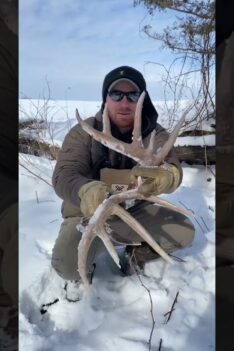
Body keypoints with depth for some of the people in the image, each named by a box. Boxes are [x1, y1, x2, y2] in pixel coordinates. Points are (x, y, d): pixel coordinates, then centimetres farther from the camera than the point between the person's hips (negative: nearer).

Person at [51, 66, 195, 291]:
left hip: (137, 210, 2)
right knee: (68, 265, -25)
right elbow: (64, 176, -25)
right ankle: (94, 247, 10)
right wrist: (87, 192, -49)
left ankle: (137, 252, 11)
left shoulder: (155, 134, -8)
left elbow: (173, 170, -24)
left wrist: (165, 177, -51)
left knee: (184, 232, -15)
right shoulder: (83, 133, -13)